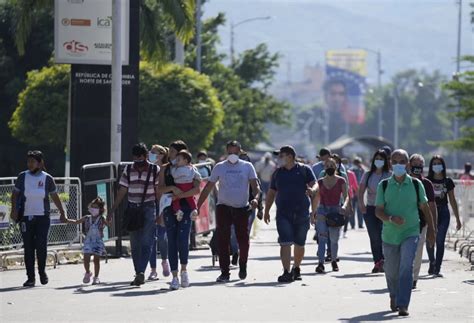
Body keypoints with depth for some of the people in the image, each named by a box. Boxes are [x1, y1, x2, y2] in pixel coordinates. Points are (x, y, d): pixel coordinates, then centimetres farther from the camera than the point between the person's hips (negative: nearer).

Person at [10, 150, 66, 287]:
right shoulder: (22, 177, 2)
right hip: (26, 217, 1)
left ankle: (42, 271, 14)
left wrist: (62, 213, 15)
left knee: (41, 245, -9)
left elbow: (55, 197, 12)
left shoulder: (47, 179, 2)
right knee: (28, 247, -1)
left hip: (42, 217, -1)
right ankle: (31, 277, 5)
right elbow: (15, 194, 6)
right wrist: (14, 210, -7)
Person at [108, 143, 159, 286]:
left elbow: (159, 192, 1)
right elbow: (121, 192, 9)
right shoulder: (128, 170, 7)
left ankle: (141, 272, -21)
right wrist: (111, 211, 5)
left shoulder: (155, 170, 0)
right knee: (135, 245, 5)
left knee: (146, 243, -13)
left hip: (149, 209, -3)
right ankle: (139, 275, 11)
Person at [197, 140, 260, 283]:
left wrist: (255, 198, -23)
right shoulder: (220, 167, 6)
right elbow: (208, 188, 8)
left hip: (242, 208, 0)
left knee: (243, 239, 1)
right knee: (223, 240, -6)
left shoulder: (247, 167, 5)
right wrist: (198, 206, 2)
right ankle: (225, 272, -2)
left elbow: (255, 185, -1)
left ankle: (243, 266, 26)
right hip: (223, 207, 0)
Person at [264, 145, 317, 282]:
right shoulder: (278, 173, 13)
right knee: (285, 243, -12)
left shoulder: (304, 170, 4)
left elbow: (314, 184, -5)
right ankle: (287, 272, -17)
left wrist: (312, 189, -29)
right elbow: (271, 193, 17)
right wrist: (266, 211, 12)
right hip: (283, 213, 1)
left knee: (299, 244, 9)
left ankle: (296, 269, 30)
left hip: (301, 213, -1)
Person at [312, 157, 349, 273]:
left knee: (334, 240, 9)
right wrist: (313, 214, 15)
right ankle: (320, 263, -22)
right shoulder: (320, 182, 7)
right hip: (322, 210, 0)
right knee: (322, 238, -14)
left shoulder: (341, 181, 2)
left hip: (336, 211, 0)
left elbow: (346, 196, -4)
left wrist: (344, 206, -24)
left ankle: (334, 261, 33)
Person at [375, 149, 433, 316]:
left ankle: (403, 305, -21)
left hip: (410, 234, -1)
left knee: (406, 267, -19)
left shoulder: (416, 184, -1)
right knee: (391, 271, 13)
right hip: (389, 234, 2)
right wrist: (391, 218, -24)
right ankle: (394, 296, 42)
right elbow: (378, 210, -4)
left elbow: (425, 208, 8)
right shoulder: (384, 185, -1)